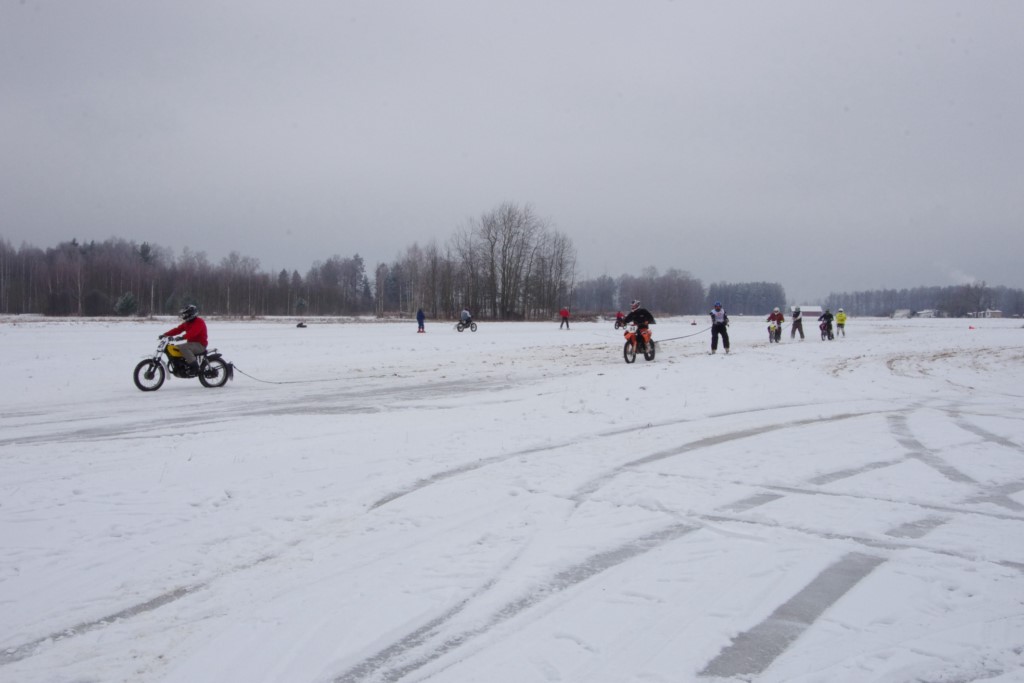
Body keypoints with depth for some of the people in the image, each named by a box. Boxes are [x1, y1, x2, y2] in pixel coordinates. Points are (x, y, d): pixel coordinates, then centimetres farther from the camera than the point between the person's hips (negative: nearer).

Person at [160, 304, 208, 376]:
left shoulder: (199, 322, -14)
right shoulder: (187, 323, 16)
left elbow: (193, 332, -30)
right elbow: (178, 329, 8)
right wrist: (165, 334, -4)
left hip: (199, 344, -10)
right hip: (191, 343, 10)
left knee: (183, 348, -32)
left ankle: (194, 367, -30)